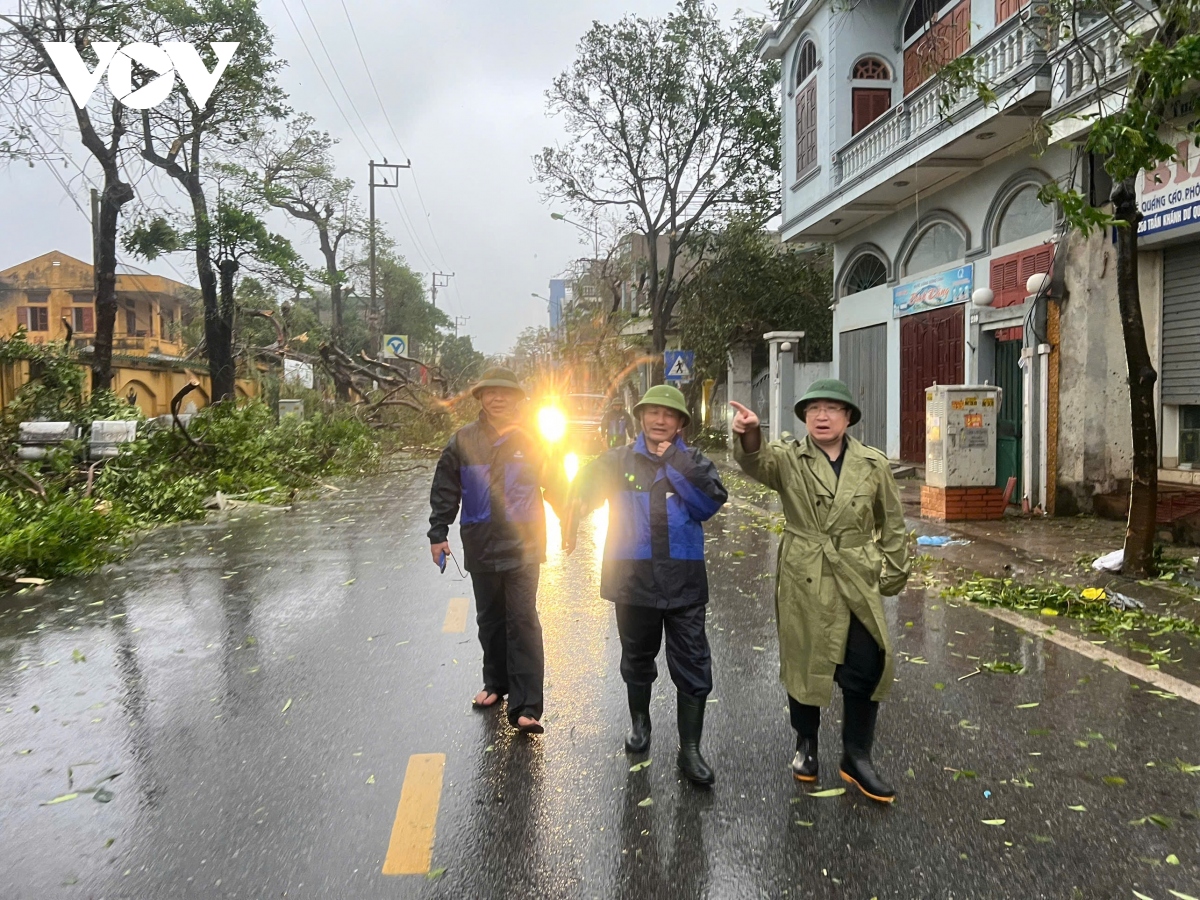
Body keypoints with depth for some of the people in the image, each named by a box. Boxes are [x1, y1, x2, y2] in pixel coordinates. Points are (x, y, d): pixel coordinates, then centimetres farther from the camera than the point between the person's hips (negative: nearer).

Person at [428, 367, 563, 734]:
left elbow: (555, 487, 7)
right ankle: (496, 683, 35)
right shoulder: (463, 441, 1)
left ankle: (525, 707, -4)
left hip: (523, 548, -2)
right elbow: (445, 490, 4)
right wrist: (438, 533, 1)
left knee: (523, 623, -6)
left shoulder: (531, 441, -1)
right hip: (480, 548, 3)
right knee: (490, 621, 16)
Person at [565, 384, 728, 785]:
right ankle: (640, 722, 43)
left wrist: (674, 464, -15)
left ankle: (690, 750, 14)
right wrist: (577, 505, -27)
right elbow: (587, 486, -4)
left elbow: (711, 503, -13)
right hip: (633, 580, 1)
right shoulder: (619, 461, 3)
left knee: (693, 667, 0)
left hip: (684, 582, 0)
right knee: (637, 659, 19)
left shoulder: (693, 462, 1)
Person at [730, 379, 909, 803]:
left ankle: (856, 757, 19)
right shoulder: (789, 459, -3)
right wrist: (749, 435, -48)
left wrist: (893, 572, 8)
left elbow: (892, 523, 10)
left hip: (857, 581, 1)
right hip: (803, 580, -1)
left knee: (867, 667, 0)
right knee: (804, 662, 11)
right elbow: (756, 462, -27)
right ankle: (806, 744, 33)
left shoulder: (873, 464, 2)